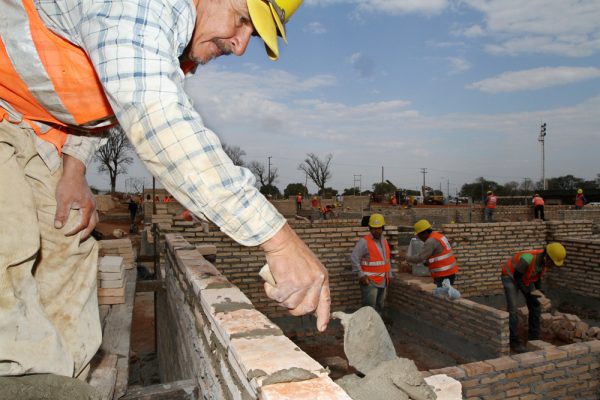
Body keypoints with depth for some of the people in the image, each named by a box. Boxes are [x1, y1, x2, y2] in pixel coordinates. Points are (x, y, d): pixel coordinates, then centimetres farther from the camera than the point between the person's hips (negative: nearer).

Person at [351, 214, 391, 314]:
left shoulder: (384, 240, 10)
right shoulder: (364, 241, -14)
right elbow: (354, 258, -17)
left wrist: (388, 274, 16)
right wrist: (361, 275, -19)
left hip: (383, 281, 7)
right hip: (369, 281, -7)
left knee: (380, 307, 18)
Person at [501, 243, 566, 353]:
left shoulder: (545, 258, -16)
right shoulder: (528, 259, -41)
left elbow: (538, 274, 3)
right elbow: (516, 276, -26)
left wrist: (538, 291, 0)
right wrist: (530, 291, -25)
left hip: (525, 278, 8)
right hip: (510, 276, -7)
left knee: (535, 307, 5)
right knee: (513, 309, -13)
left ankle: (534, 339, 17)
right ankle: (514, 342, -1)